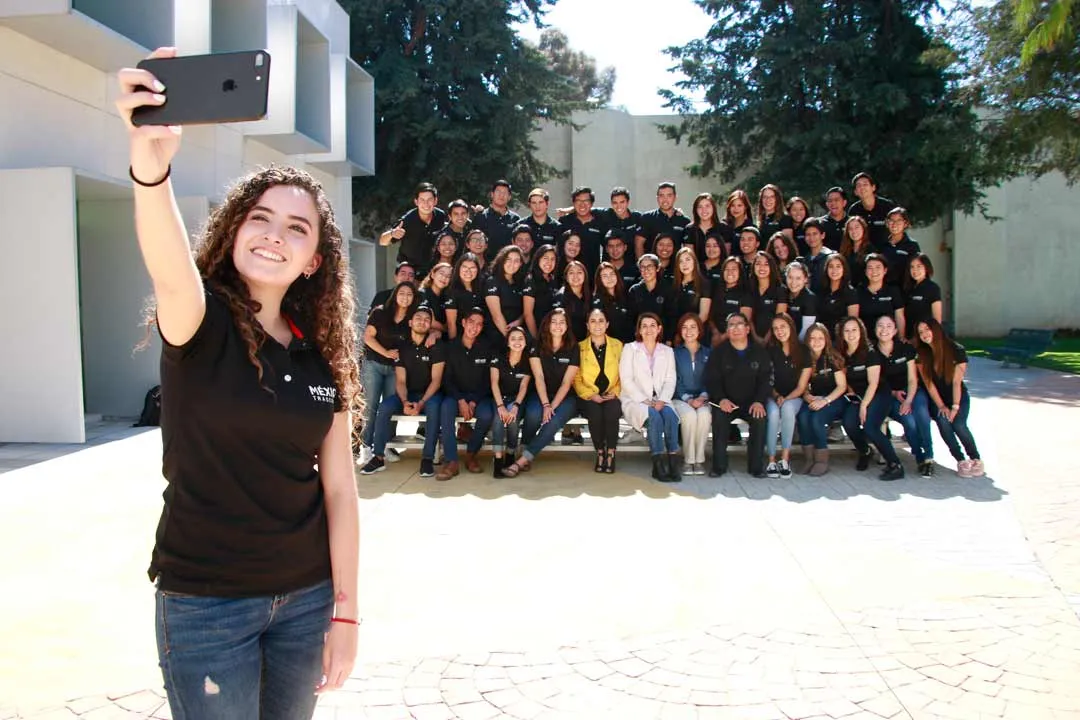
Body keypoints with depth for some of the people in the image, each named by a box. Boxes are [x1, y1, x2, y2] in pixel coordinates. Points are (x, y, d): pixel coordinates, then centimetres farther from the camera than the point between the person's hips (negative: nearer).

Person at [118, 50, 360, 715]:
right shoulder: (200, 322, -10)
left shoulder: (322, 354, 1)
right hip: (206, 603, -4)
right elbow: (172, 274, -35)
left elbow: (339, 488, 1)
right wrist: (151, 167, -54)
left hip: (306, 597, 4)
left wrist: (345, 611, 0)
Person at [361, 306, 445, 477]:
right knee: (384, 406, -25)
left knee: (433, 407, -37)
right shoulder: (402, 347, 3)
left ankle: (428, 458, -31)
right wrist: (405, 401, -23)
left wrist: (421, 403, -25)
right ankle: (378, 457, -18)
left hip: (430, 393, -3)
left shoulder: (437, 346, -6)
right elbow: (400, 381, -3)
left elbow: (436, 380, -12)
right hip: (408, 393, 3)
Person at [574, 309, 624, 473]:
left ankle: (610, 454, -18)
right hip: (589, 398, 0)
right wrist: (591, 395, -10)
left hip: (612, 397, 0)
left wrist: (615, 392, -8)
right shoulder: (580, 347, 9)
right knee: (595, 412, -33)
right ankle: (600, 453, -14)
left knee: (612, 410, -33)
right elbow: (576, 378, 5)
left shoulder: (618, 345, 13)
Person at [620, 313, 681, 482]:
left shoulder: (667, 351, 17)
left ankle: (672, 461, -29)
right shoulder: (630, 349, 8)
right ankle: (659, 464, -30)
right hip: (635, 400, -3)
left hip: (660, 401, 3)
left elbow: (670, 381, 7)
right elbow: (626, 380, -3)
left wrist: (662, 400, -12)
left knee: (670, 414, -31)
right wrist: (644, 400, -14)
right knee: (654, 416, -33)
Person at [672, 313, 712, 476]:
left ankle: (699, 460, -24)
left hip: (703, 399, 1)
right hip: (681, 399, -1)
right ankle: (688, 460, -24)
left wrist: (703, 397, -12)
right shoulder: (675, 353, 11)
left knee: (704, 414, -33)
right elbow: (675, 380, 2)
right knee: (689, 414, -34)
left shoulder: (708, 353, 15)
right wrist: (688, 399, -13)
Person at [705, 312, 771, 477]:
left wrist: (759, 401, -14)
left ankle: (756, 465, -15)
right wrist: (721, 399, -20)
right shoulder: (719, 352, 4)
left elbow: (766, 379, 3)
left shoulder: (759, 352, 8)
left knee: (760, 418, -29)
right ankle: (719, 465, -20)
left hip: (751, 402, 1)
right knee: (719, 416, -31)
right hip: (726, 401, -1)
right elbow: (711, 380, -2)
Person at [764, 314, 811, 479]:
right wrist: (776, 397, -12)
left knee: (787, 408, -35)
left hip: (794, 397, -1)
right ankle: (771, 460, -30)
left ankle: (785, 459, -29)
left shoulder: (803, 352, -2)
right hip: (772, 396, 1)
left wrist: (785, 399, -14)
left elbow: (801, 387, -1)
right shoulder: (770, 350, 2)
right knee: (773, 412, -33)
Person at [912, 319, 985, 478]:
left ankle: (976, 460, -7)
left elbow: (956, 382, -14)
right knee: (943, 421, -27)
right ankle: (961, 461, -17)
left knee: (958, 424, -25)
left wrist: (955, 407, -19)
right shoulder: (922, 354, -6)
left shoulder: (957, 350, -12)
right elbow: (928, 383, -8)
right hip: (935, 398, 1)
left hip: (958, 396, -1)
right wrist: (941, 406, -14)